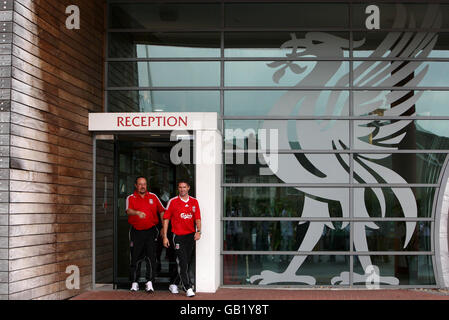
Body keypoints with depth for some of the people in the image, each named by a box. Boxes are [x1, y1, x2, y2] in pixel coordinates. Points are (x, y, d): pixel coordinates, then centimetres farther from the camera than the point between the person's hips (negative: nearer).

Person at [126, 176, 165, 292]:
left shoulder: (153, 197, 9)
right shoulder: (131, 198, 2)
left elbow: (161, 211, 14)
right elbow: (128, 211, -17)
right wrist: (137, 212, -38)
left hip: (151, 231, 1)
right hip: (136, 231, -1)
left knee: (151, 256, -6)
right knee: (135, 257, 3)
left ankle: (150, 282, -3)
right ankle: (134, 282, 13)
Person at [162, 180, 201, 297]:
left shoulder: (194, 202, 8)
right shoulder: (172, 202, -1)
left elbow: (197, 218, 7)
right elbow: (166, 219, 1)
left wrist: (198, 231, -11)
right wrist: (165, 236, -3)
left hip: (191, 235, 4)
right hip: (178, 236, -4)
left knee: (187, 262, 10)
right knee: (182, 263, -8)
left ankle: (174, 284, 24)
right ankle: (188, 288, -6)